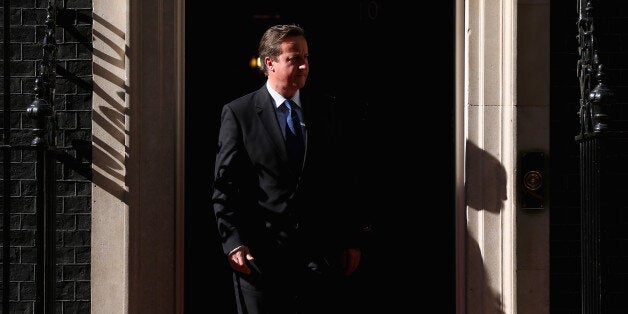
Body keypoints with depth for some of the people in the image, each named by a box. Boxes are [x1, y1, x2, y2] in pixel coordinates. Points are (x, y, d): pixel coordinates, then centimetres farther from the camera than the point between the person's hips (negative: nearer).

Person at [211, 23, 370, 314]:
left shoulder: (326, 108, 10)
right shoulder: (238, 113, 1)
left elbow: (345, 178, 10)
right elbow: (225, 186, -1)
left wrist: (353, 240, 6)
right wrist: (234, 243, -10)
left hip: (320, 251, 2)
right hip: (260, 252, -2)